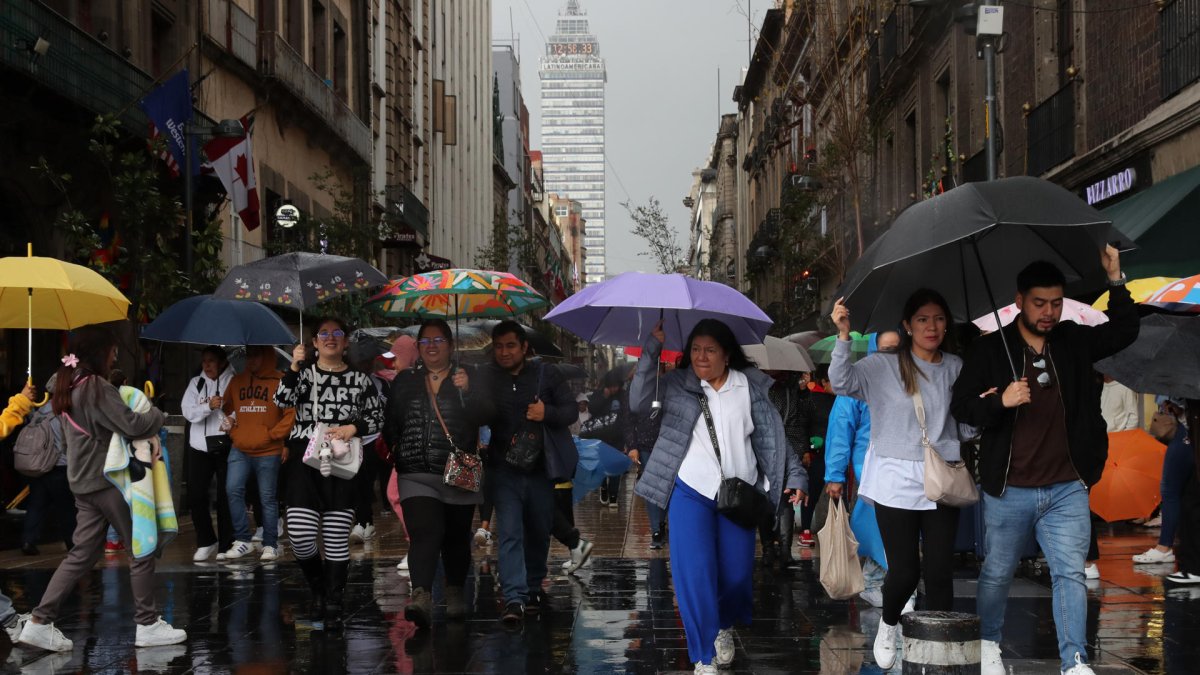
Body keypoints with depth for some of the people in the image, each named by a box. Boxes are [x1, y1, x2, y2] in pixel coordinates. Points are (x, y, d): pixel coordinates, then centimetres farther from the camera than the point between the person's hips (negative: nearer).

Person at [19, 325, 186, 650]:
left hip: (84, 482, 9)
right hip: (107, 480, -9)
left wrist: (150, 435, 0)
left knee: (83, 554, 10)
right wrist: (159, 415, -3)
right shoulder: (96, 387, -17)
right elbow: (131, 424, -23)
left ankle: (40, 622, 4)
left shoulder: (70, 386, 13)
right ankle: (147, 625, 8)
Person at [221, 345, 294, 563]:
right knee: (233, 490, -10)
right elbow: (226, 409, 20)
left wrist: (272, 434, -11)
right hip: (240, 450, 4)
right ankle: (242, 539, 0)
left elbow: (291, 413, -9)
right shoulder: (237, 381, 10)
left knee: (268, 498, 4)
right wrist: (233, 431, 6)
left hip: (268, 452, -4)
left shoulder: (279, 381, -5)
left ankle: (270, 545, 13)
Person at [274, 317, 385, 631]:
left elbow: (377, 417, 12)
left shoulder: (360, 379, 10)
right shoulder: (303, 372, 10)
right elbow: (282, 400, -6)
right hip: (304, 457, 0)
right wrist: (294, 368, -17)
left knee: (337, 537, -2)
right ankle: (318, 588, 18)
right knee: (300, 535, -10)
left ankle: (333, 605, 9)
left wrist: (354, 428, -6)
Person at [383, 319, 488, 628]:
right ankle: (421, 596, -31)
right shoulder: (405, 382, 14)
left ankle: (456, 593, 28)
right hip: (416, 475, 0)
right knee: (424, 533, -18)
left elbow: (483, 415, -7)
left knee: (457, 536, 9)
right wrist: (391, 449, 5)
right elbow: (390, 426, 19)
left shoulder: (468, 377, 6)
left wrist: (467, 390, -22)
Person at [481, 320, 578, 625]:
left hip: (540, 468, 2)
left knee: (539, 531, 14)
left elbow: (572, 411, 2)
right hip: (504, 470, -2)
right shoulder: (486, 379, 3)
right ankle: (514, 599, -16)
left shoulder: (546, 375, 3)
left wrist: (548, 413, -18)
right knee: (510, 533, -12)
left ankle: (534, 587, 34)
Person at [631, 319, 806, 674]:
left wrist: (794, 475, -6)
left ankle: (724, 626, 39)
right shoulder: (676, 385, 0)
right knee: (694, 573, -9)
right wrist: (652, 348, -17)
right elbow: (638, 403, -15)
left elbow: (772, 437, 2)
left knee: (737, 572, 7)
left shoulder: (750, 387, 2)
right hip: (690, 490, -1)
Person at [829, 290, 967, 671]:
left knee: (940, 571, -1)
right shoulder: (883, 367, -2)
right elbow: (841, 383, -18)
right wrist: (844, 336, -29)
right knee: (904, 571, -1)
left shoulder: (955, 369, 9)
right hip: (897, 482, -2)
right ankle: (888, 625, 31)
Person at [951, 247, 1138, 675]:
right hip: (1009, 491, -2)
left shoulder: (1073, 342, 6)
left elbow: (1124, 332, 9)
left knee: (1071, 573, -3)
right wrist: (1001, 401, -24)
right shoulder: (990, 350, -3)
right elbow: (961, 407, -4)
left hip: (1066, 490, 2)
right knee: (997, 573, 12)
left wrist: (1116, 280, -3)